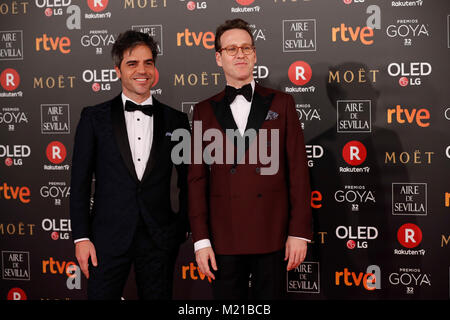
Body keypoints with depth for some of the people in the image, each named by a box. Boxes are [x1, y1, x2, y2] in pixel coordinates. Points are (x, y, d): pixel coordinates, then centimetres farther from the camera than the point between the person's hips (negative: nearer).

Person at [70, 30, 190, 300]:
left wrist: (183, 229, 5)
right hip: (108, 237, -1)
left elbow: (187, 180, 10)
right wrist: (81, 237, -4)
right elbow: (80, 181, 1)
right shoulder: (94, 117, 2)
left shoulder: (176, 121, 5)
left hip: (160, 240, 1)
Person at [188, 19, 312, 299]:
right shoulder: (205, 111, 8)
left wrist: (300, 232, -4)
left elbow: (298, 169, 2)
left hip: (273, 234, 0)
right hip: (224, 238, 1)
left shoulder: (280, 103, 7)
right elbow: (197, 178, 5)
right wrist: (201, 239, -2)